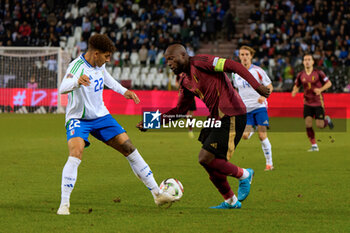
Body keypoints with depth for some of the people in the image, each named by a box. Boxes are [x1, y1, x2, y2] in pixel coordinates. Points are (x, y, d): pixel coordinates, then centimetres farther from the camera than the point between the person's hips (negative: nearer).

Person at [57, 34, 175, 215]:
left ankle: (157, 194, 13)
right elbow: (62, 88, -45)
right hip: (78, 119, -7)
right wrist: (77, 82, -66)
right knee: (75, 155, -30)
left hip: (100, 116, 7)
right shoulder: (77, 66, -26)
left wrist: (124, 91, 20)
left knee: (130, 149, 3)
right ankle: (64, 205, -22)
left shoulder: (99, 64, -2)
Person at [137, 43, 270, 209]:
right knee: (209, 162, 10)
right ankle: (230, 201, 24)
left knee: (205, 159, -14)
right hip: (216, 118, 9)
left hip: (231, 117, -9)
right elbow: (180, 110, 22)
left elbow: (233, 66, -19)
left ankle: (244, 176, 6)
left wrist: (256, 86, -28)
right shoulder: (185, 81, 15)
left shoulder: (199, 62, -13)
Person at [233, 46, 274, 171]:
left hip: (259, 106, -3)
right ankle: (252, 128, 26)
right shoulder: (236, 73, 6)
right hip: (245, 109, 3)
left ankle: (269, 163, 2)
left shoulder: (258, 71, -5)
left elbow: (270, 87, -2)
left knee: (262, 136, -10)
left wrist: (263, 96, -20)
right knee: (245, 135, -12)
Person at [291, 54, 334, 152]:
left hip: (318, 102, -3)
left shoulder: (318, 73, -9)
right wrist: (294, 91, -9)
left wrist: (320, 89, -19)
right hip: (307, 103, 3)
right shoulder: (301, 75, 1)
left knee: (320, 125, -6)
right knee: (308, 124, -9)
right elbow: (296, 86, 15)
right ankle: (314, 145, 3)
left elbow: (329, 83, -2)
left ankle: (327, 119, 31)